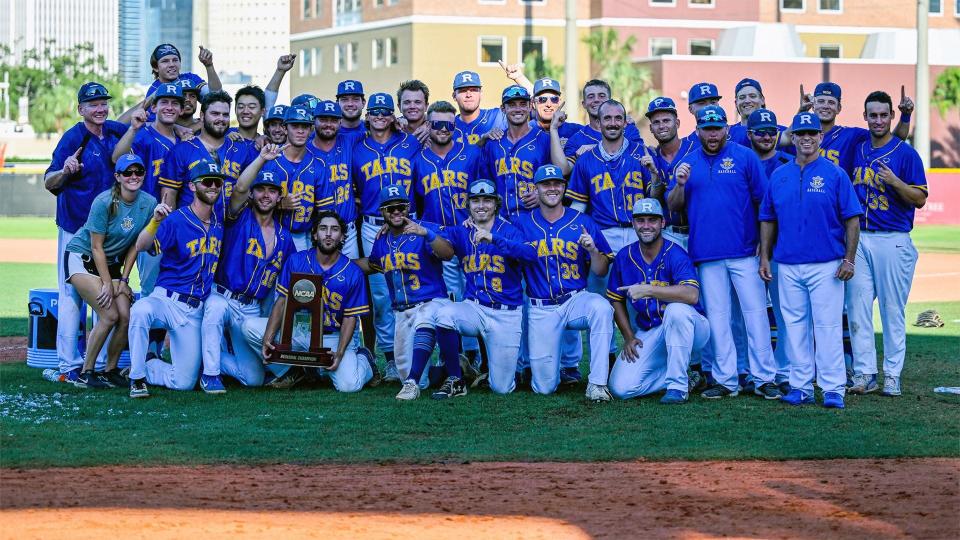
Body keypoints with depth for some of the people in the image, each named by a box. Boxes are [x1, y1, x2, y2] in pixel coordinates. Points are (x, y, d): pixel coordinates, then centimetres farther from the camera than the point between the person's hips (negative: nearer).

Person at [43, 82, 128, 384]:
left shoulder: (116, 132, 4)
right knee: (72, 294, -7)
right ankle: (68, 366, -6)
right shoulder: (73, 138, -12)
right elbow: (49, 183, -16)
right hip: (76, 226, -6)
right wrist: (65, 171, -38)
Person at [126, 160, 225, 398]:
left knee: (185, 382, -1)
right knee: (141, 311, -41)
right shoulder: (176, 220, -9)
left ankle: (145, 367, 29)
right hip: (166, 300, -4)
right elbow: (141, 246, -23)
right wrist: (155, 220, -38)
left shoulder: (219, 224, 8)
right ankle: (137, 377, -24)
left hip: (195, 312, 4)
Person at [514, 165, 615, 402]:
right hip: (541, 309, 0)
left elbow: (601, 271, 4)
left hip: (576, 301, 0)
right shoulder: (523, 223, 5)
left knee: (601, 308, -37)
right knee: (544, 387, -5)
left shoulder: (583, 222, 3)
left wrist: (592, 250, -17)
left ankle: (597, 383, -29)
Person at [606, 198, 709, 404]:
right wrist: (628, 337, 0)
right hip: (647, 334, 4)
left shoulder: (675, 255, -16)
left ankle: (678, 384, -26)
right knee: (620, 388, -14)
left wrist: (647, 290, -36)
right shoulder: (624, 257, 0)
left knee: (676, 308, -40)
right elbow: (617, 300, 11)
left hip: (684, 328, -4)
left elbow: (692, 295, -34)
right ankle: (684, 375, 7)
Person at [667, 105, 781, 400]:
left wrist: (765, 244, -4)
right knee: (717, 317, 5)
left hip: (744, 252, -3)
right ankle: (725, 380, 10)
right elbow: (673, 207, 9)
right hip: (706, 254, 3)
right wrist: (680, 184, -11)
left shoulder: (745, 157, 1)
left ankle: (764, 378, 1)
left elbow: (763, 202, 1)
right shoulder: (688, 163, 11)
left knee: (755, 312, -2)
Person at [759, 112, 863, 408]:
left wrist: (849, 259, -9)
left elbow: (852, 219, -3)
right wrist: (764, 257, 8)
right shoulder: (779, 176, 11)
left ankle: (833, 389, -4)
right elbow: (768, 220, 15)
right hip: (788, 266, 4)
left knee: (828, 326, -5)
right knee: (794, 326, 6)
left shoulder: (835, 175, -1)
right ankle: (801, 387, 12)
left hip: (826, 266, -4)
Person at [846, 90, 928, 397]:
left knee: (892, 310, -1)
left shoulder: (905, 153, -3)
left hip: (893, 240, -5)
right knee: (857, 307, 1)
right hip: (858, 238, 5)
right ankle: (863, 374, 6)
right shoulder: (857, 150, 12)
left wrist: (895, 181, -22)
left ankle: (892, 376, 5)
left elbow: (920, 199, -7)